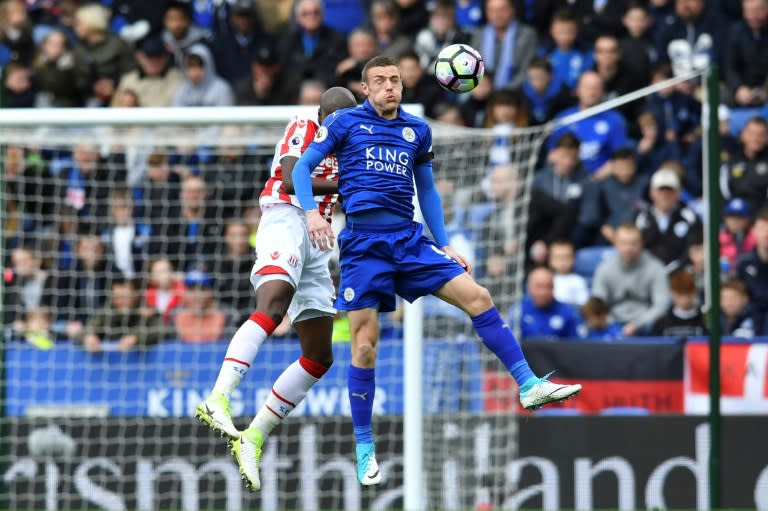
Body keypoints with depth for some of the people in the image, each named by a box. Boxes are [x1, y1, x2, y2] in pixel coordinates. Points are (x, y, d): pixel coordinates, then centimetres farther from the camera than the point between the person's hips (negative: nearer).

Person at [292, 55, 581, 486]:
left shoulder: (418, 130, 15)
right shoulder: (345, 123, 4)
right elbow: (302, 167, 3)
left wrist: (444, 245, 17)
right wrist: (312, 212, -15)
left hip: (409, 239, 4)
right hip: (363, 241, -4)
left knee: (477, 297, -9)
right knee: (365, 345, -5)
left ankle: (529, 386, -4)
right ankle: (365, 448, 5)